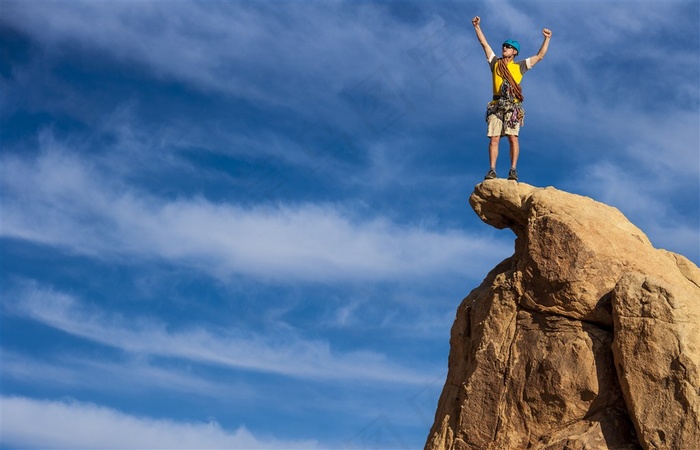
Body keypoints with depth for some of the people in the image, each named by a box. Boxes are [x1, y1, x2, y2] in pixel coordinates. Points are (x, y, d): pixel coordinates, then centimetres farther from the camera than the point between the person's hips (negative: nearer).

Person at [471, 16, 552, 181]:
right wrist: (477, 27, 17)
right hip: (497, 104, 1)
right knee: (494, 138, -8)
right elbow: (485, 44, 21)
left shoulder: (520, 66, 17)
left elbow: (540, 56, 16)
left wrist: (547, 39, 10)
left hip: (513, 106, -1)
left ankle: (513, 170, -12)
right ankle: (492, 170, -12)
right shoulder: (495, 63, 21)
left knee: (513, 137, -11)